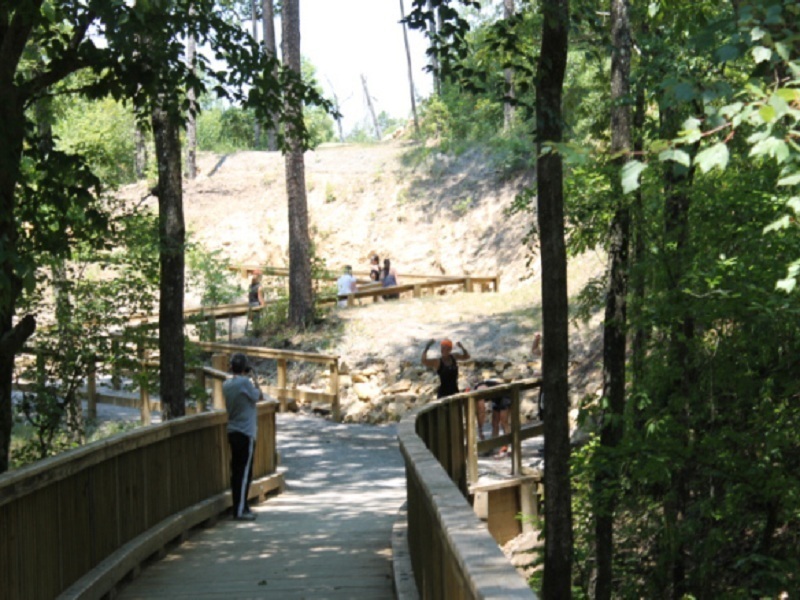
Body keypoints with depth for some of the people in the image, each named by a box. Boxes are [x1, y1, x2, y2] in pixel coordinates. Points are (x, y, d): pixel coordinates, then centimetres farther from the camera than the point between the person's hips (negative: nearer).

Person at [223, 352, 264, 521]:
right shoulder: (245, 383, -16)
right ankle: (240, 510, -6)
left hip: (232, 432, 8)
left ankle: (239, 507, 18)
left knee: (237, 471, 12)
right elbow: (258, 397, -4)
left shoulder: (226, 385, 6)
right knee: (245, 471, -5)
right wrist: (253, 382, 10)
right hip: (246, 433, -8)